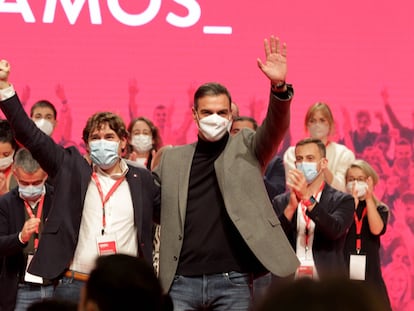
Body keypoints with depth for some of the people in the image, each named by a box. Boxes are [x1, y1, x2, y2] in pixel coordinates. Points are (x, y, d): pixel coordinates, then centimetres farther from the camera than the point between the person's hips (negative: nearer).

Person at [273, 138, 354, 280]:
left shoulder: (342, 200, 7)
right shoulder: (281, 202, 13)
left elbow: (335, 230, -11)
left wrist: (307, 197, -21)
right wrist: (291, 206, -14)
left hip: (327, 282, -1)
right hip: (289, 280, 1)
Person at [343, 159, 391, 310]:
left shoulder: (380, 209, 8)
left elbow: (376, 229, -12)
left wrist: (369, 199, -10)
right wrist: (353, 203, -13)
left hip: (369, 272, 1)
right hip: (343, 271, -1)